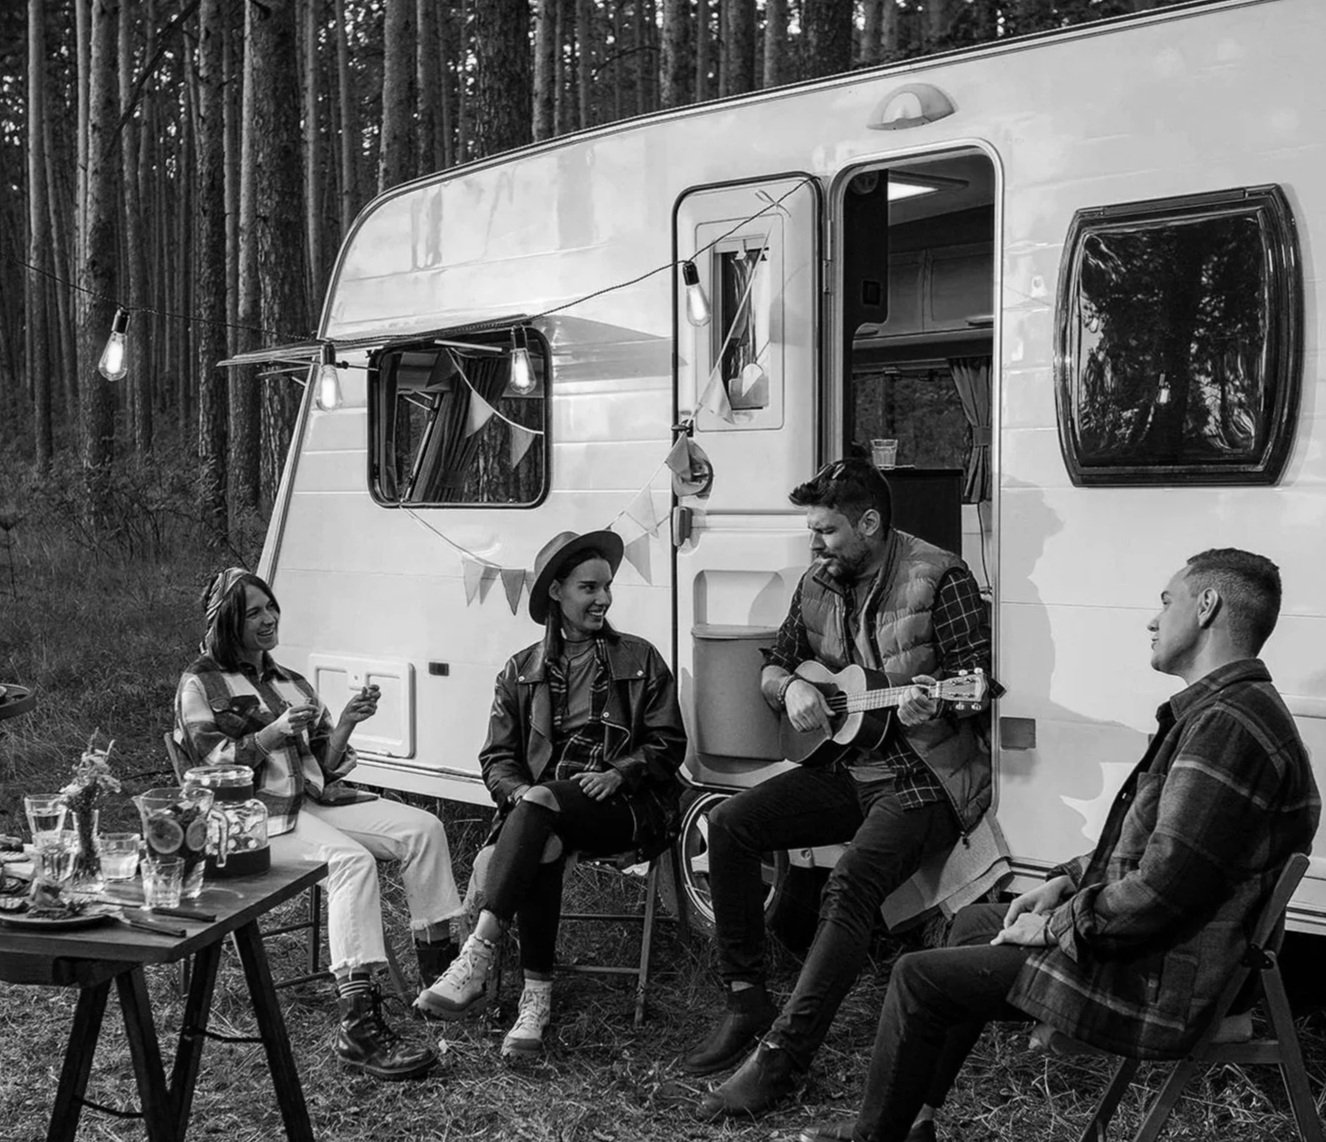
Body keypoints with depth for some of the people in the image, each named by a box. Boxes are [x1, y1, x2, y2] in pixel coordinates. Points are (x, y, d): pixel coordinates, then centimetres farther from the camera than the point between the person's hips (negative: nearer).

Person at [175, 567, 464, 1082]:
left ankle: (438, 962, -5)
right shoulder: (201, 683, 5)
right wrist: (275, 732, -16)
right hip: (255, 813, -7)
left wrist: (346, 722, 1)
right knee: (353, 861, -34)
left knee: (423, 827, -12)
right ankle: (359, 1025, -42)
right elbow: (212, 763, -7)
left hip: (315, 800, 7)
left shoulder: (291, 683, 24)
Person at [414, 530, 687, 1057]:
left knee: (540, 806, -34)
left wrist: (618, 773, -11)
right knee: (542, 847, -35)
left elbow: (668, 743, 7)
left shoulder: (640, 660, 11)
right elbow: (497, 756, 11)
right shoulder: (521, 671, 15)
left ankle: (477, 958, -41)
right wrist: (518, 791, -12)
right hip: (542, 805, 2)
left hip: (623, 807, -2)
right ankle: (536, 1000, -32)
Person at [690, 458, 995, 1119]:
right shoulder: (817, 586, 9)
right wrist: (790, 687, -4)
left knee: (853, 879, -30)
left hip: (926, 778, -7)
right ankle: (745, 1002, -1)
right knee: (731, 824, -11)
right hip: (844, 769, 7)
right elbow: (773, 666, 20)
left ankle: (782, 1058, -24)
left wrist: (933, 709, -33)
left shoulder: (939, 580, -11)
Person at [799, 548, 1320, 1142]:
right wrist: (1067, 882, 9)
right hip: (1153, 949, 11)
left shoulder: (1228, 724, -24)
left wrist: (1057, 926, -16)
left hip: (1154, 983, -11)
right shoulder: (1228, 709, 13)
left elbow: (1165, 887, -29)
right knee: (974, 921, 23)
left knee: (919, 976, -7)